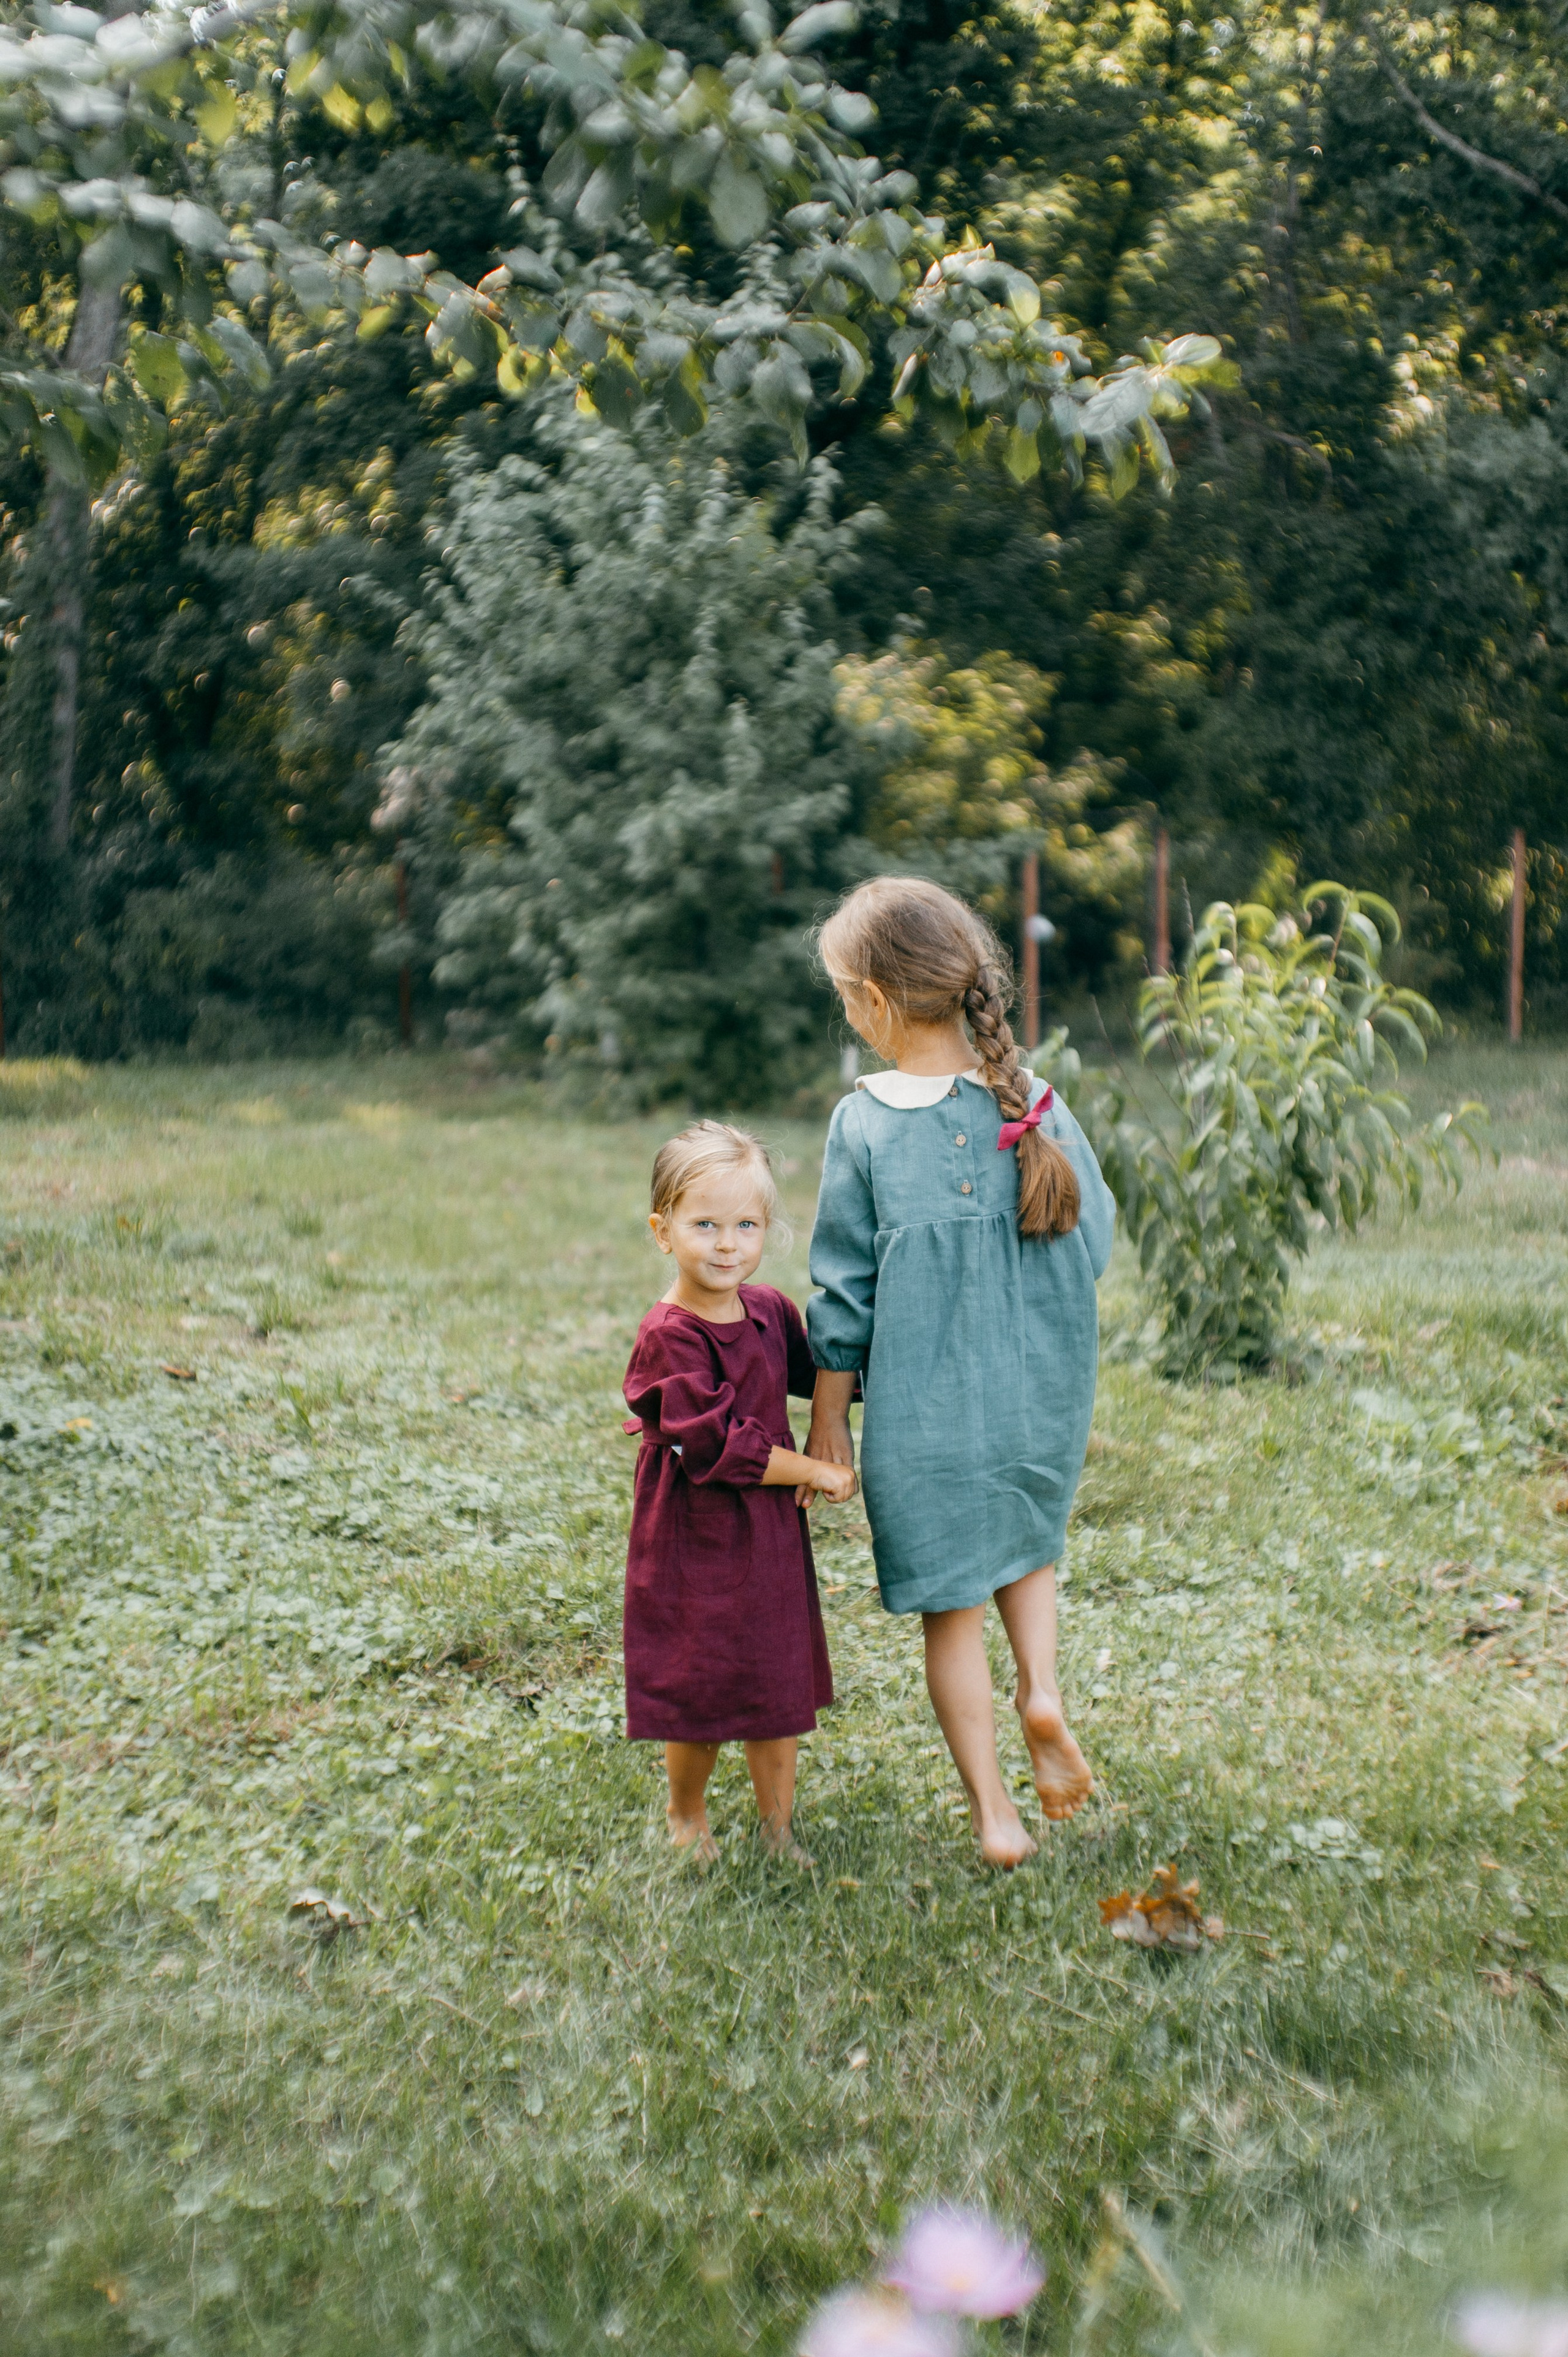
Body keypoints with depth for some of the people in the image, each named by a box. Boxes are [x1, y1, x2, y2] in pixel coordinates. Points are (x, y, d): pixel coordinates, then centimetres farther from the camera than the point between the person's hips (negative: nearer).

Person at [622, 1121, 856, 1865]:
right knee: (700, 1693, 7)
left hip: (771, 1537, 6)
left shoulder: (770, 1310, 0)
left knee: (781, 1687, 13)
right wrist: (818, 1472, -15)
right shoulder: (668, 1337, -21)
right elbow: (718, 1449, -23)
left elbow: (814, 1373, 21)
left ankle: (778, 1825, 30)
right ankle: (687, 1818, 33)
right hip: (694, 1541, -6)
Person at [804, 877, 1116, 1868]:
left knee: (954, 1607, 11)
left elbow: (845, 1295, -7)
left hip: (925, 1415, -3)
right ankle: (1043, 1692, 8)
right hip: (1043, 1401, 3)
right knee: (1029, 1543, 30)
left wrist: (829, 1416, 4)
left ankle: (994, 1813, 18)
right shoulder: (1036, 1106, -6)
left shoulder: (863, 1125, -13)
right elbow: (1095, 1242, 3)